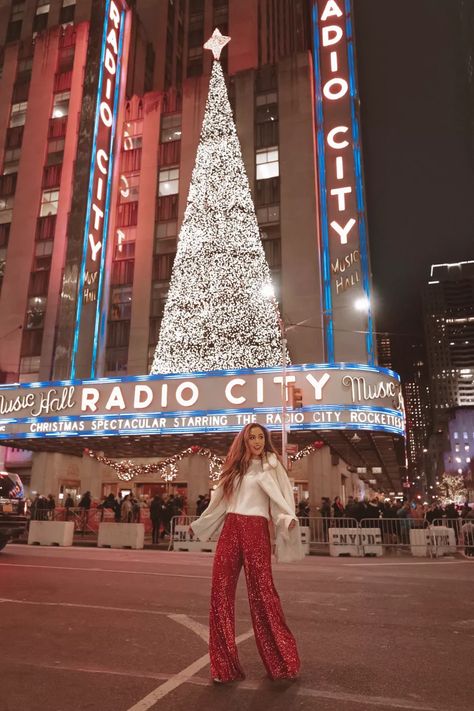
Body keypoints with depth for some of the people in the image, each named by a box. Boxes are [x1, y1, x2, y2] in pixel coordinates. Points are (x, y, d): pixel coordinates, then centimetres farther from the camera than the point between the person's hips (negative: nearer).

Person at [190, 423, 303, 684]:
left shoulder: (271, 464, 6)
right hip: (230, 529, 4)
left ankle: (282, 660, 7)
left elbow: (281, 495, -6)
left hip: (255, 529, -4)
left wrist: (289, 517, -25)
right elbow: (220, 501, 26)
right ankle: (224, 663, 9)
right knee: (220, 592, -1)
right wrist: (198, 524, 32)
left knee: (262, 591, -7)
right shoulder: (235, 467, 18)